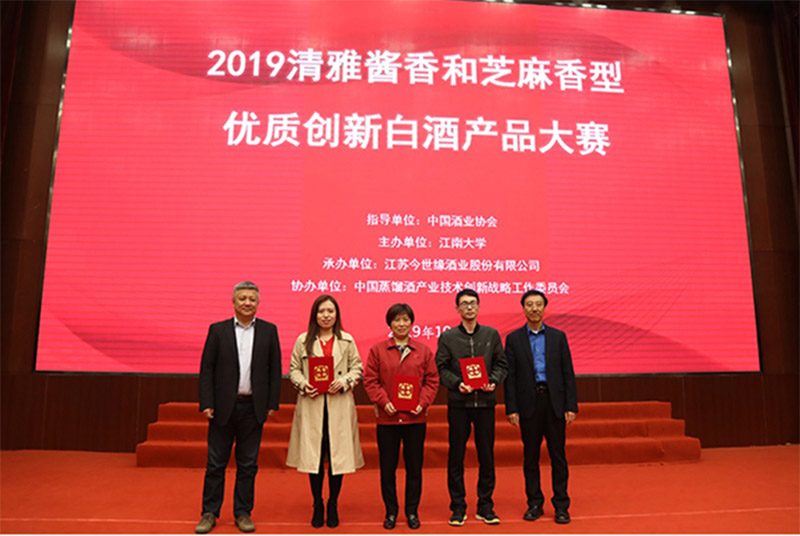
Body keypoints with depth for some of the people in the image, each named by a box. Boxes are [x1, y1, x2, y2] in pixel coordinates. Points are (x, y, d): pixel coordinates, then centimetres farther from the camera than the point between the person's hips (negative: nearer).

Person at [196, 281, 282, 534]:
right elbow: (206, 369, 0)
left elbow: (275, 369, 3)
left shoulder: (269, 331, 3)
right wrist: (206, 404, -7)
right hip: (224, 407, 0)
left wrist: (273, 404, -1)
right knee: (216, 463, 8)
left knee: (248, 464, 10)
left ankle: (243, 513, 23)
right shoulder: (217, 330, 1)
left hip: (253, 407, 1)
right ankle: (210, 513, 23)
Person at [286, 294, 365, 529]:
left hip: (339, 406, 0)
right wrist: (303, 384, -10)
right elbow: (293, 369, 8)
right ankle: (317, 505, 21)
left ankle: (333, 505, 21)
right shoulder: (303, 340, 6)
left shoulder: (347, 341, 6)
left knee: (338, 455, 4)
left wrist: (345, 381, -11)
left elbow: (357, 368, 7)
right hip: (311, 406, 0)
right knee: (314, 456, 5)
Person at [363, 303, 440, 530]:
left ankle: (412, 511, 26)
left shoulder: (423, 351, 4)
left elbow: (432, 380, 3)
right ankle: (391, 511, 25)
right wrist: (383, 402, -13)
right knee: (387, 467, 8)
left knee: (414, 467, 10)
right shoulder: (377, 350, 2)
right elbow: (370, 381, -1)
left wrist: (422, 403, -10)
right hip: (387, 418, 0)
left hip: (415, 418, 1)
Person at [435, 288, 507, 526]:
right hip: (458, 402, -1)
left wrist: (493, 381, -9)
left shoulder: (492, 334, 8)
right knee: (456, 455, 5)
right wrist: (457, 383, -14)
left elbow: (501, 363, 9)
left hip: (485, 401, 1)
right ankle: (458, 507, 18)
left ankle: (485, 506, 21)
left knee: (486, 455, 7)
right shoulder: (447, 337, 3)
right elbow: (441, 368, 1)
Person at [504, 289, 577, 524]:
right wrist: (511, 408, -5)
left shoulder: (558, 336, 6)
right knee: (530, 456, 8)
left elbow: (568, 373, 4)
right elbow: (510, 376, 1)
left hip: (554, 402, 0)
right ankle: (535, 503, 20)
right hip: (528, 403, 0)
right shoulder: (513, 339, 4)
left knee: (558, 455, 5)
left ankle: (561, 505, 15)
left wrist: (571, 406, -3)